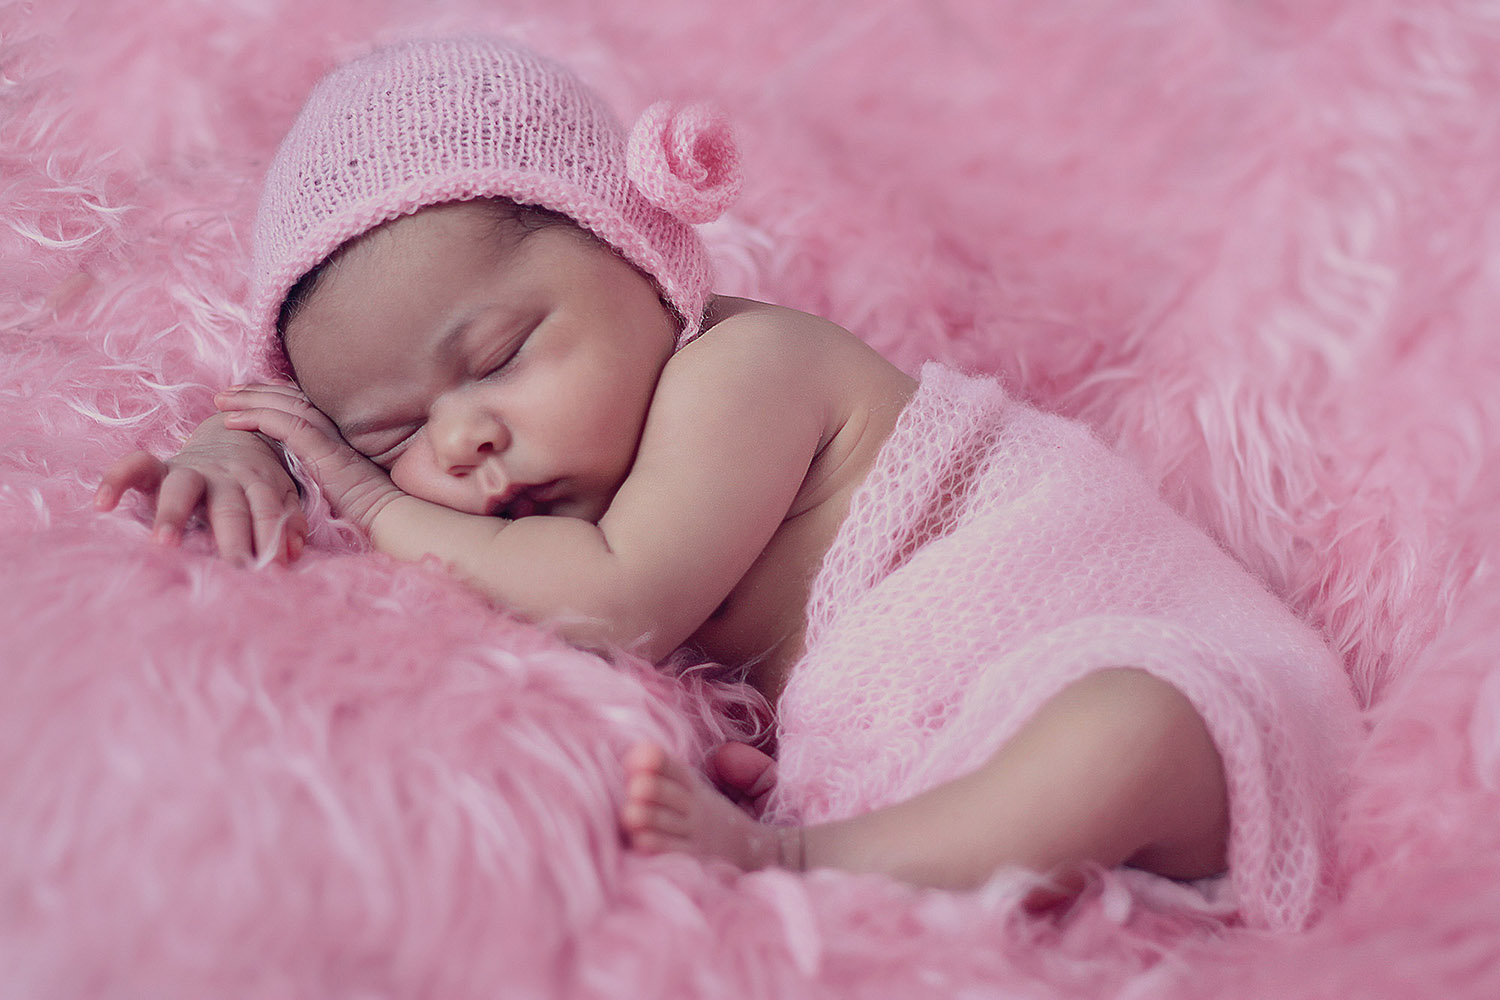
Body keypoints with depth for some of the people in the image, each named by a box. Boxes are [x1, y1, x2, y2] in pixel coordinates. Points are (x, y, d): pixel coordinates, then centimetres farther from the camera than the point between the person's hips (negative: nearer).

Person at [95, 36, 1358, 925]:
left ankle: (788, 861, -36)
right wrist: (249, 448, -7)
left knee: (1120, 744, -39)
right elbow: (325, 392, 16)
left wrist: (377, 510, -19)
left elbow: (621, 602, -29)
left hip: (1120, 659, -8)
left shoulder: (740, 369, -23)